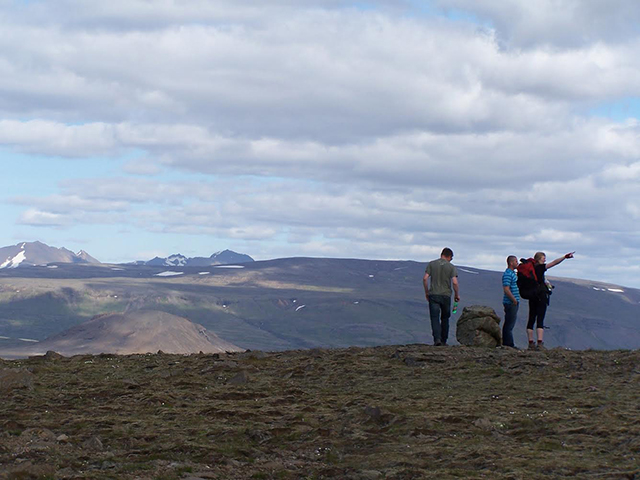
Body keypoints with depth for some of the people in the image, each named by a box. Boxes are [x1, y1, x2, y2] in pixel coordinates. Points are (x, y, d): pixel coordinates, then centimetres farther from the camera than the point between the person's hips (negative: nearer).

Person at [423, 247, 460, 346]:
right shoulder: (451, 267, 0)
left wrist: (426, 292, 9)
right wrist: (457, 295, 5)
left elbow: (425, 278, -3)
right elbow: (455, 282, -9)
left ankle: (437, 338, -22)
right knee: (445, 318, 14)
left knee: (435, 318, -4)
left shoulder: (432, 264, 3)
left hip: (433, 295, 0)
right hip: (446, 295, 0)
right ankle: (443, 341, 16)